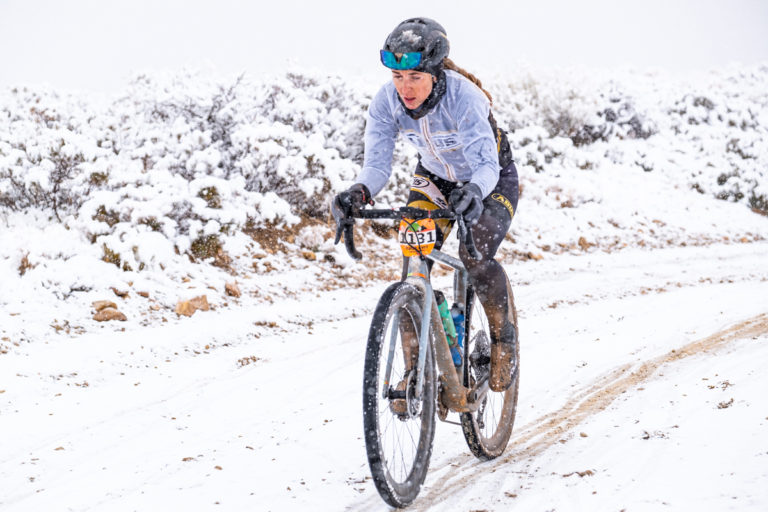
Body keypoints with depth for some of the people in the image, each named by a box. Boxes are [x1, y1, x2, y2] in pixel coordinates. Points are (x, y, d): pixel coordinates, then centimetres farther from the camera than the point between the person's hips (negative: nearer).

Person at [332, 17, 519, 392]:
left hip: (492, 182, -4)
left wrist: (474, 191, -66)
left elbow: (486, 164, -43)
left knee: (475, 256, -27)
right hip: (435, 179, 4)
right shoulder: (386, 101, -23)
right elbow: (377, 163, -27)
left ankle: (503, 338, 1)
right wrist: (359, 193, -50)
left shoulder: (463, 97, -36)